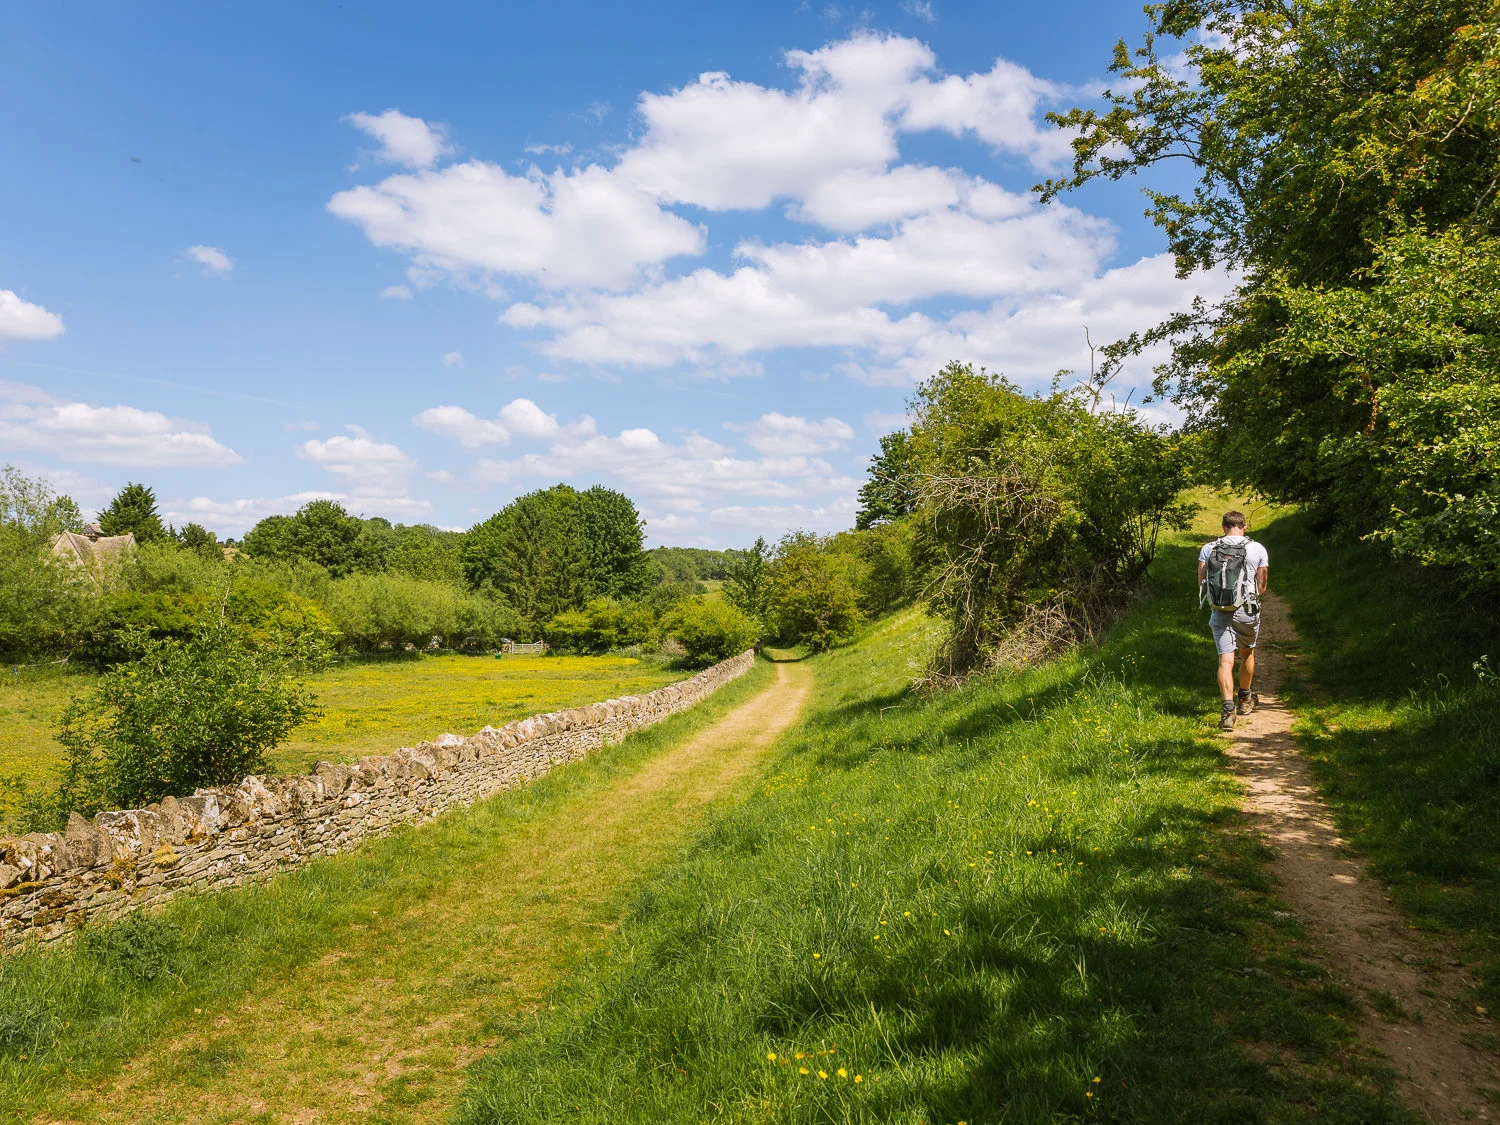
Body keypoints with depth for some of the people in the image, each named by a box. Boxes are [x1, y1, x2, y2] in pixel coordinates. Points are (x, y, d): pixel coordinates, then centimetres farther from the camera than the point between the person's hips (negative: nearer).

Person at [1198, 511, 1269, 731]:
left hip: (1219, 613, 0)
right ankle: (1245, 700, 40)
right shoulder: (1257, 549, -1)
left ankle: (1228, 709, -16)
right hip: (1247, 612, 0)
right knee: (1247, 654, 22)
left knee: (1225, 661, -1)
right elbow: (1262, 588, 2)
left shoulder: (1208, 549, 0)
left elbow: (1202, 584, 0)